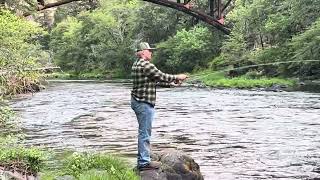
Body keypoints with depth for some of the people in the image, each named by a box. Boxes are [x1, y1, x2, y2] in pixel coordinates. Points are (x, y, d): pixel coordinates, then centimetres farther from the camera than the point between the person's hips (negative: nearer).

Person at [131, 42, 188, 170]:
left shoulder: (136, 65, 15)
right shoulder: (146, 65, -17)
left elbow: (155, 78, 17)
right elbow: (161, 76, -15)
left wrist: (174, 79, 15)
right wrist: (177, 77, 0)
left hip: (137, 101, 11)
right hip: (144, 103, -11)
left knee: (143, 132, 17)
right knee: (145, 133, -5)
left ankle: (142, 159, 24)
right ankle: (144, 162, 1)